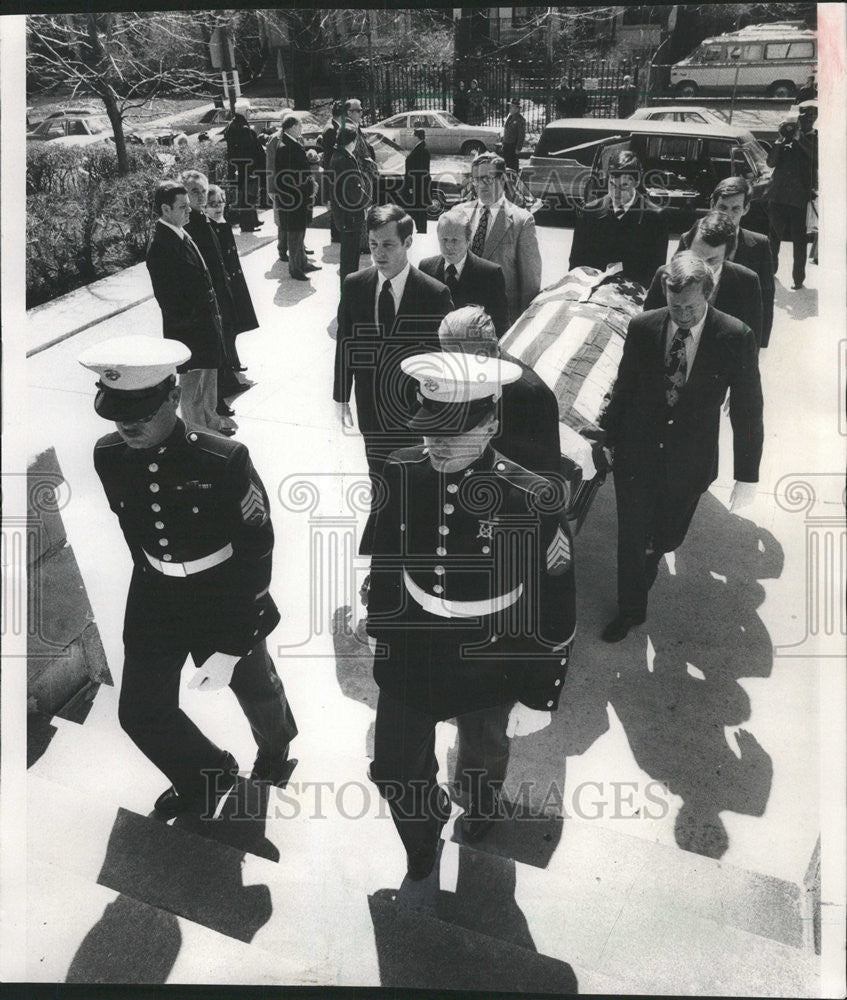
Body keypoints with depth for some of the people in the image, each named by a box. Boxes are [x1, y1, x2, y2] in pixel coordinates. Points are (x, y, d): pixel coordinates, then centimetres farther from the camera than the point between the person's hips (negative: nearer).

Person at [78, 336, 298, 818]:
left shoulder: (224, 461, -28)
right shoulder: (108, 457, -13)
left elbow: (257, 554, -21)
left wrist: (232, 647, -22)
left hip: (226, 593, -3)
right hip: (155, 595, 4)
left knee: (255, 687, 20)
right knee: (140, 712, 4)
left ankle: (277, 745, 57)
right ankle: (206, 776, 35)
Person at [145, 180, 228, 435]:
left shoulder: (182, 234, 6)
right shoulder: (160, 247, -23)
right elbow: (169, 300, -22)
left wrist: (212, 312, 12)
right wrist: (192, 320, -17)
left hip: (205, 322, 9)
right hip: (188, 329, -9)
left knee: (209, 374, 23)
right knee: (192, 383, 6)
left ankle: (210, 419, 41)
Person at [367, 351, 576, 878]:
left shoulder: (531, 501, -27)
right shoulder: (402, 472, -16)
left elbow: (557, 611, -17)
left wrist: (539, 696, -11)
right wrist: (379, 628, 11)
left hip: (488, 668, -2)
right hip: (408, 658, 2)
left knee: (483, 762, 28)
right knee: (393, 773, 17)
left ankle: (481, 810, 64)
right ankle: (424, 837, 51)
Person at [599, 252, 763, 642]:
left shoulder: (736, 338, -15)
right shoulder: (643, 327, -10)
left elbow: (747, 409, -8)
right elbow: (624, 388, 3)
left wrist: (747, 474, -5)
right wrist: (611, 438, 12)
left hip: (688, 463, 0)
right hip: (637, 453, 0)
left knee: (668, 535, 19)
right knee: (632, 536, 8)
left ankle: (652, 557, 57)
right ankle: (630, 609, 30)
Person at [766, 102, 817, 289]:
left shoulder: (815, 139, 4)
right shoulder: (788, 137, 11)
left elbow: (816, 156, -16)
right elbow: (771, 162, 4)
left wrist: (799, 138, -15)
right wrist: (780, 141, -8)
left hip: (799, 196, -3)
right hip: (778, 193, 3)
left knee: (799, 239, -2)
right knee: (774, 235, 12)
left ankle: (798, 278, 6)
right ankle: (770, 270, 30)